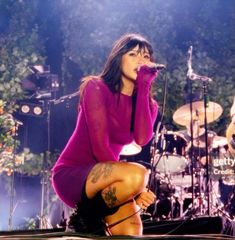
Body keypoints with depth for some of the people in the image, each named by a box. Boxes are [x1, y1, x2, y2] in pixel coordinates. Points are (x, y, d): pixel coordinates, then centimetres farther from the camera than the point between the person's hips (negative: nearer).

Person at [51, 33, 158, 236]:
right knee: (137, 175, -31)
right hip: (71, 175, -6)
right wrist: (130, 183, -21)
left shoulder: (148, 104, 7)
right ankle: (89, 218, -7)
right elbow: (99, 146, -19)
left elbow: (142, 139, -16)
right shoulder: (96, 87, -11)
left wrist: (144, 86, -15)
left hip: (104, 179, 6)